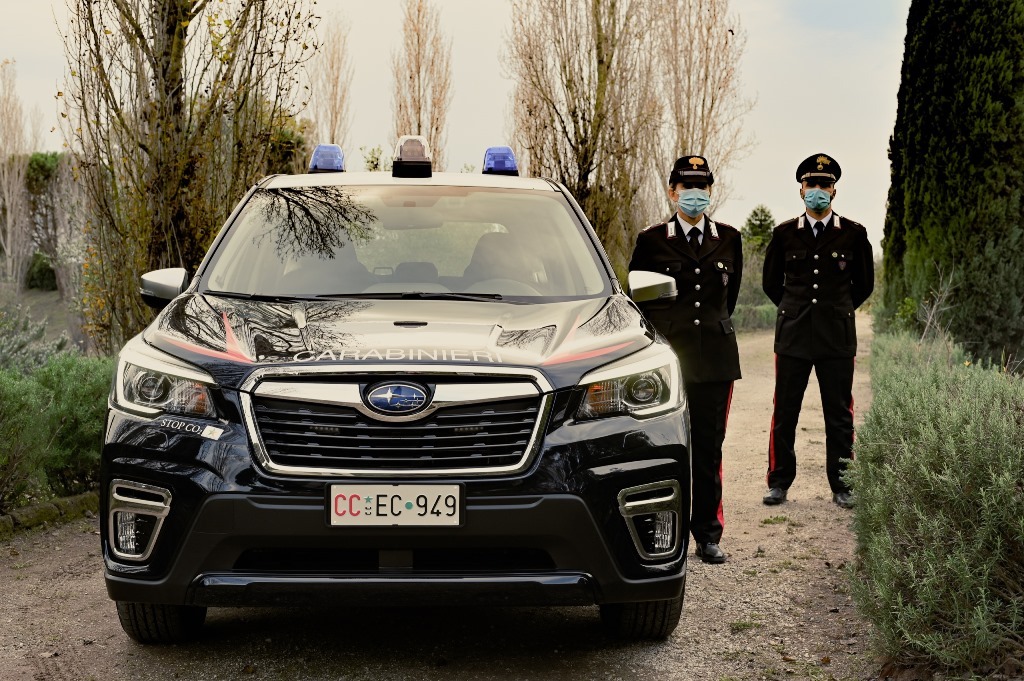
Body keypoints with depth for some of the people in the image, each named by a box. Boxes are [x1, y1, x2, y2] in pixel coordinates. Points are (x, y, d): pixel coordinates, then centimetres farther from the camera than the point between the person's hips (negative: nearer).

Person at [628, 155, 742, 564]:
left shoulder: (728, 239, 9)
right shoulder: (652, 240, 2)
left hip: (715, 356, 2)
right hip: (667, 354, -2)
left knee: (709, 448, 5)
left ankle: (707, 535, 13)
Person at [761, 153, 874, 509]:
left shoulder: (853, 234, 3)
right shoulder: (784, 234, 5)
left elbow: (864, 283, 14)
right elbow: (771, 282, 16)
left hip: (837, 336, 0)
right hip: (793, 335, 1)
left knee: (839, 414, 4)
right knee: (785, 412, 2)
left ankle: (842, 486, 12)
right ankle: (779, 482, 12)